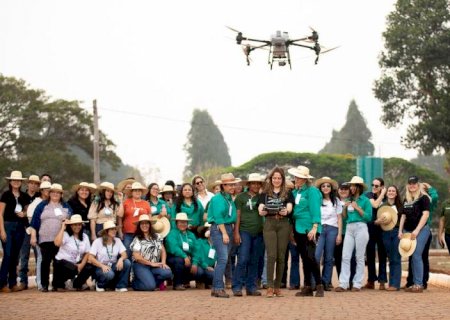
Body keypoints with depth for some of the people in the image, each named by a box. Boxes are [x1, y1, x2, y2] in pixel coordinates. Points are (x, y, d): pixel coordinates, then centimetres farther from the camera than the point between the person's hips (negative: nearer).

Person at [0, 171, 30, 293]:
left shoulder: (24, 196, 10)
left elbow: (27, 211, 21)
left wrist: (24, 214, -3)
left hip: (20, 226, 4)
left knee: (15, 255, 6)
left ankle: (13, 283, 11)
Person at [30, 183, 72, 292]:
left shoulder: (66, 207, 15)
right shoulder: (42, 206, 11)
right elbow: (34, 222, 7)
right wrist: (33, 236, 0)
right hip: (45, 239, -1)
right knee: (46, 261, -6)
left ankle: (56, 284, 5)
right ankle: (44, 285, -2)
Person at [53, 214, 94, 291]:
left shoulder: (84, 236, 7)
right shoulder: (65, 235, -10)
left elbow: (87, 253, 6)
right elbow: (57, 243, -31)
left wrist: (82, 264, -12)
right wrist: (62, 228, -23)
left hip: (77, 263, 6)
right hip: (63, 262, -6)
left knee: (90, 268, -20)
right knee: (73, 269, -36)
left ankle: (77, 284, 7)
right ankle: (58, 284, -7)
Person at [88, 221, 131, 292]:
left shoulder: (117, 241, 6)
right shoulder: (98, 241, -7)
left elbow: (124, 254, -3)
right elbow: (90, 258, -12)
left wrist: (121, 259, -28)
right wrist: (102, 266, -27)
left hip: (113, 267, 4)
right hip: (101, 267, -4)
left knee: (127, 263, -24)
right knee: (109, 274, -38)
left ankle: (120, 286, -12)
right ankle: (100, 284, -3)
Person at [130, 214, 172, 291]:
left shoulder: (157, 237, 13)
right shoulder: (137, 239, 0)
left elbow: (163, 251, 10)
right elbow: (136, 257, -8)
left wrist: (163, 262, -9)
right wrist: (151, 263, -12)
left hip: (155, 265, 4)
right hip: (141, 265, -4)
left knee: (167, 273, -27)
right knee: (150, 286, -26)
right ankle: (135, 283, 6)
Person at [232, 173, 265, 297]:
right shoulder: (241, 197, 4)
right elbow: (237, 216, 0)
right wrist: (236, 233, -8)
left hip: (259, 233, 4)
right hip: (245, 232, -4)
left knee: (254, 262, 6)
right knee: (243, 259, -11)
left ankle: (251, 287, 13)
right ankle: (237, 287, -7)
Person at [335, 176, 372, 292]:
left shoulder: (365, 200, 2)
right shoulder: (349, 200, 16)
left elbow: (368, 217, -6)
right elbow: (344, 217, 18)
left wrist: (357, 208, -11)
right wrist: (345, 207, 1)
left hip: (360, 227, -5)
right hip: (349, 228, 5)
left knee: (359, 257, -1)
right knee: (345, 257, -2)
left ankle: (357, 284, 3)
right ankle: (343, 284, -4)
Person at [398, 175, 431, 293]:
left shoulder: (423, 198, -3)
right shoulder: (406, 199, 16)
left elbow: (425, 214, -11)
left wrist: (416, 230, -17)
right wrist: (400, 231, 10)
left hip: (421, 230, -6)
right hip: (407, 231, 6)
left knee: (416, 256, -13)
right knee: (411, 257, 5)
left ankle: (419, 284, -12)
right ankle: (414, 283, 9)